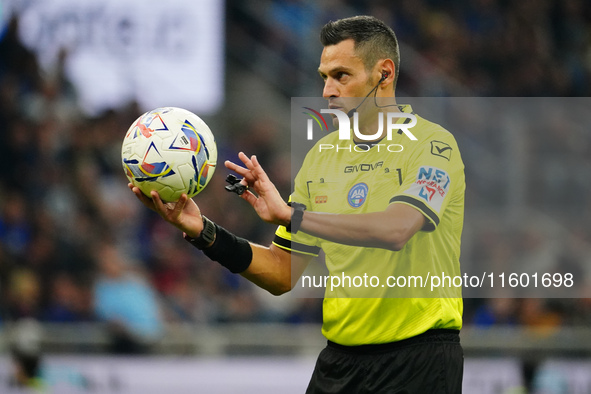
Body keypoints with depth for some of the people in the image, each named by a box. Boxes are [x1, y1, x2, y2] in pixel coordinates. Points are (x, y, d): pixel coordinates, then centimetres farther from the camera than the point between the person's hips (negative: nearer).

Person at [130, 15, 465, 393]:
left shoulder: (431, 144, -8)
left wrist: (291, 214, -29)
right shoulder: (321, 155, 11)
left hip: (418, 361, -6)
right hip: (339, 359, 6)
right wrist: (204, 233, -4)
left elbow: (395, 228, -26)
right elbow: (284, 274, 10)